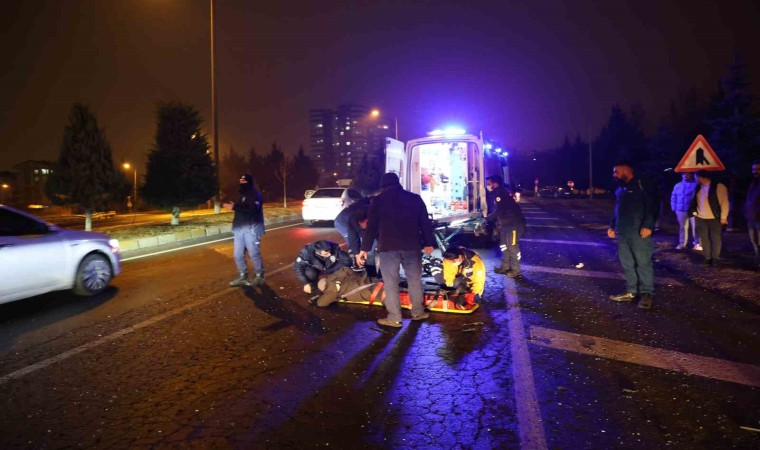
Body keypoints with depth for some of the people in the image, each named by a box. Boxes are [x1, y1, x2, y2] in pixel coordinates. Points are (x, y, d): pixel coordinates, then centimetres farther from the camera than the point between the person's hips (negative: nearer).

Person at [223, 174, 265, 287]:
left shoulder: (255, 194, -9)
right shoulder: (242, 194, 19)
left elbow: (252, 210, -24)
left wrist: (235, 207, -24)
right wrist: (234, 206, 9)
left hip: (251, 229, -9)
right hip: (239, 229, 9)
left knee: (254, 254, -3)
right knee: (238, 254, 9)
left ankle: (259, 277, 11)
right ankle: (243, 277, 20)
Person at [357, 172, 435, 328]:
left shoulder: (379, 200, 3)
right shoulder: (415, 198, 10)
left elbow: (371, 226, -1)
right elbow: (425, 222, 9)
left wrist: (364, 248, 1)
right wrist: (428, 242, 15)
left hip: (388, 247, -3)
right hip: (412, 246, 3)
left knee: (391, 283, 2)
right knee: (415, 280, 15)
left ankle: (394, 318, 4)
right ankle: (418, 312, 23)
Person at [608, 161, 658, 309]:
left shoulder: (642, 186, -5)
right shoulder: (620, 189, 20)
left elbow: (652, 207, -12)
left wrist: (648, 225, -20)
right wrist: (612, 226, 22)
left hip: (639, 232, -8)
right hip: (622, 233, 8)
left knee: (643, 263, -3)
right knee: (627, 264, 9)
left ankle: (646, 293, 4)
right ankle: (631, 292, 17)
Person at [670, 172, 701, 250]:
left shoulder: (696, 184, -1)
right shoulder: (677, 185, 14)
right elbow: (673, 197, 17)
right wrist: (674, 208, 9)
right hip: (681, 210, 4)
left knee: (695, 228, -3)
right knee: (682, 227, 8)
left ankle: (697, 244, 2)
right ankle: (682, 243, 14)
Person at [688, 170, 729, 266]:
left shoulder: (719, 186, -10)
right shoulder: (698, 187, 7)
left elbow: (724, 202, -10)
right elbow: (695, 200, 15)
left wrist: (723, 217, -11)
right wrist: (694, 212, 5)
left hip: (715, 218, -5)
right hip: (701, 218, 5)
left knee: (715, 239, 3)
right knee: (704, 239, 8)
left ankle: (715, 258, 13)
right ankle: (707, 258, 18)